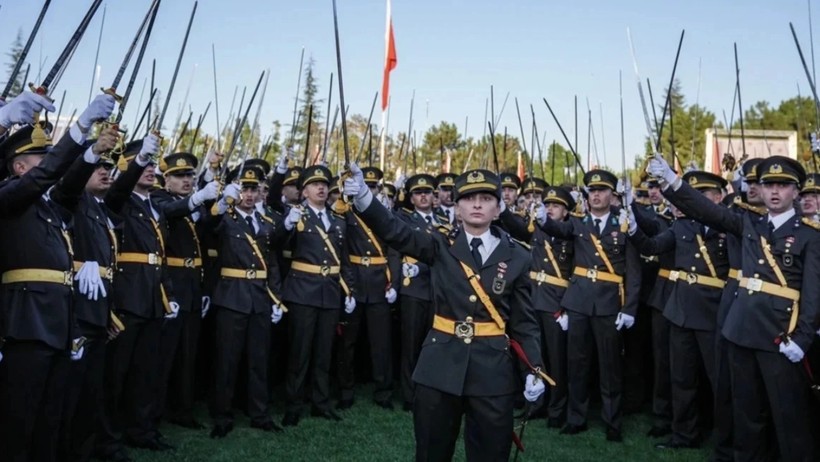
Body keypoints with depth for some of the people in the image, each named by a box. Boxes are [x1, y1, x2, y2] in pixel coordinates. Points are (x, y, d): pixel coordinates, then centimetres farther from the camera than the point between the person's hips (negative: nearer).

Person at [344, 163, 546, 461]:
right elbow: (394, 231, -13)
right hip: (439, 366, 0)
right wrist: (363, 196, -30)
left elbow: (525, 321, 4)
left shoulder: (517, 257, 1)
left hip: (493, 370, 0)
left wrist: (534, 369, -8)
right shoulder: (441, 247, 1)